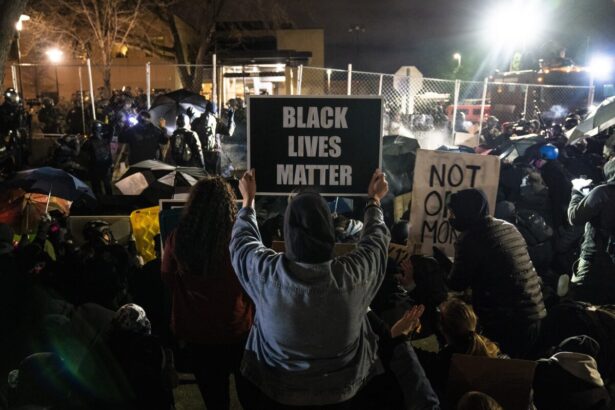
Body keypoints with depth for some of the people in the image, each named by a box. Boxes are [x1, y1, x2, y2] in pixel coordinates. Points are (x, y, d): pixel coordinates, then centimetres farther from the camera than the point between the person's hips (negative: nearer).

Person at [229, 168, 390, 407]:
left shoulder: (266, 272, -26)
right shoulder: (355, 273, -26)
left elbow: (241, 240, -2)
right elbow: (376, 237, -3)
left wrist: (248, 200, 13)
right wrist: (374, 200, 15)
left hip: (277, 392, 0)